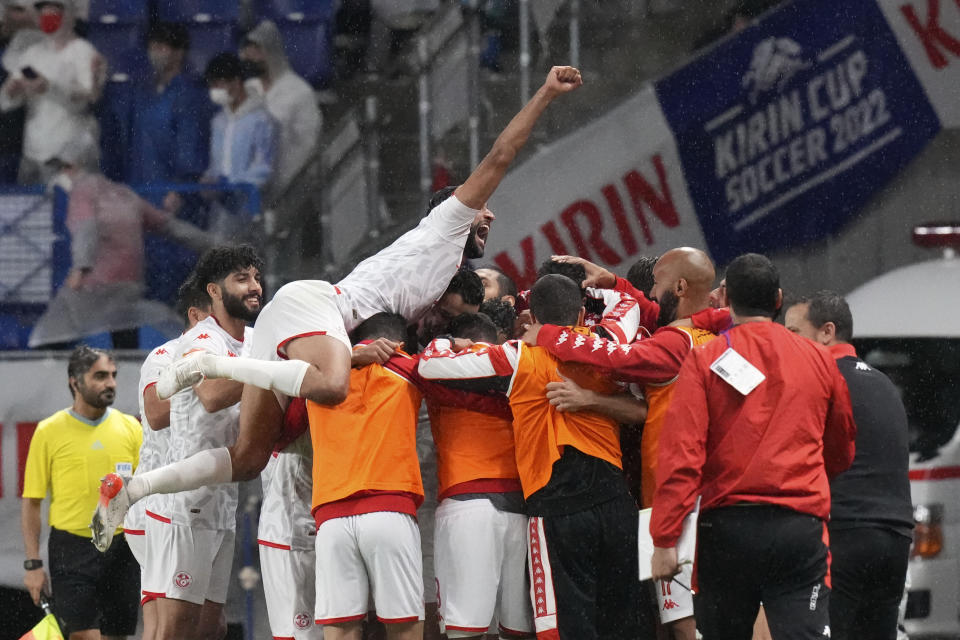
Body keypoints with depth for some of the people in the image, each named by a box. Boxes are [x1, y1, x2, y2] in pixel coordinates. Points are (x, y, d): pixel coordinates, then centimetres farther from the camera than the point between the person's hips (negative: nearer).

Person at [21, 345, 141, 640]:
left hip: (121, 551, 3)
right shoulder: (49, 431, 0)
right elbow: (31, 502, 1)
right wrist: (33, 564, -5)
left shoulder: (130, 427, 7)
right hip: (71, 550, -3)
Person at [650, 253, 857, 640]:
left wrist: (664, 539, -6)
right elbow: (842, 453, 21)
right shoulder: (819, 361, 8)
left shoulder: (704, 361, 1)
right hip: (801, 528, 0)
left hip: (726, 525, 0)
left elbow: (680, 454, -8)